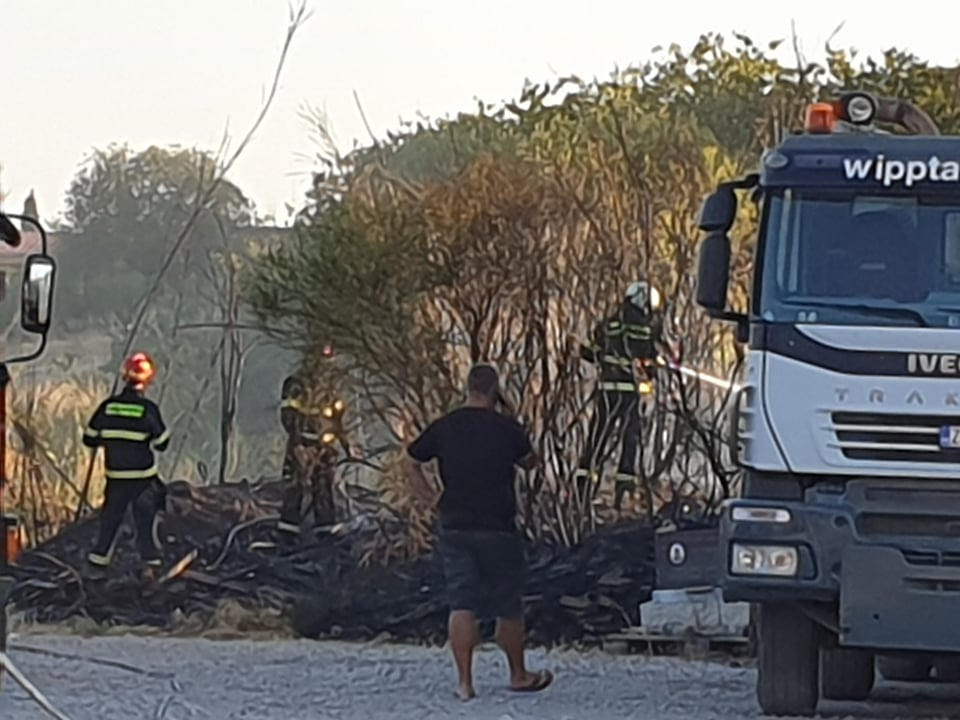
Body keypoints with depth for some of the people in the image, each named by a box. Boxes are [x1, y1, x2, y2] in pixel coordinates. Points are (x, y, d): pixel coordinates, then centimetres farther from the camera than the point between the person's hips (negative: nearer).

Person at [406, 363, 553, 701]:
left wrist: (431, 498, 9)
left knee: (461, 603, 1)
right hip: (498, 529, -2)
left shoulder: (444, 427, 1)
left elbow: (412, 463, 8)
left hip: (454, 527, 2)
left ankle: (464, 680, -5)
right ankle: (518, 675, 22)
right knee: (508, 605, 11)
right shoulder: (506, 428, -6)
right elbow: (529, 461, 11)